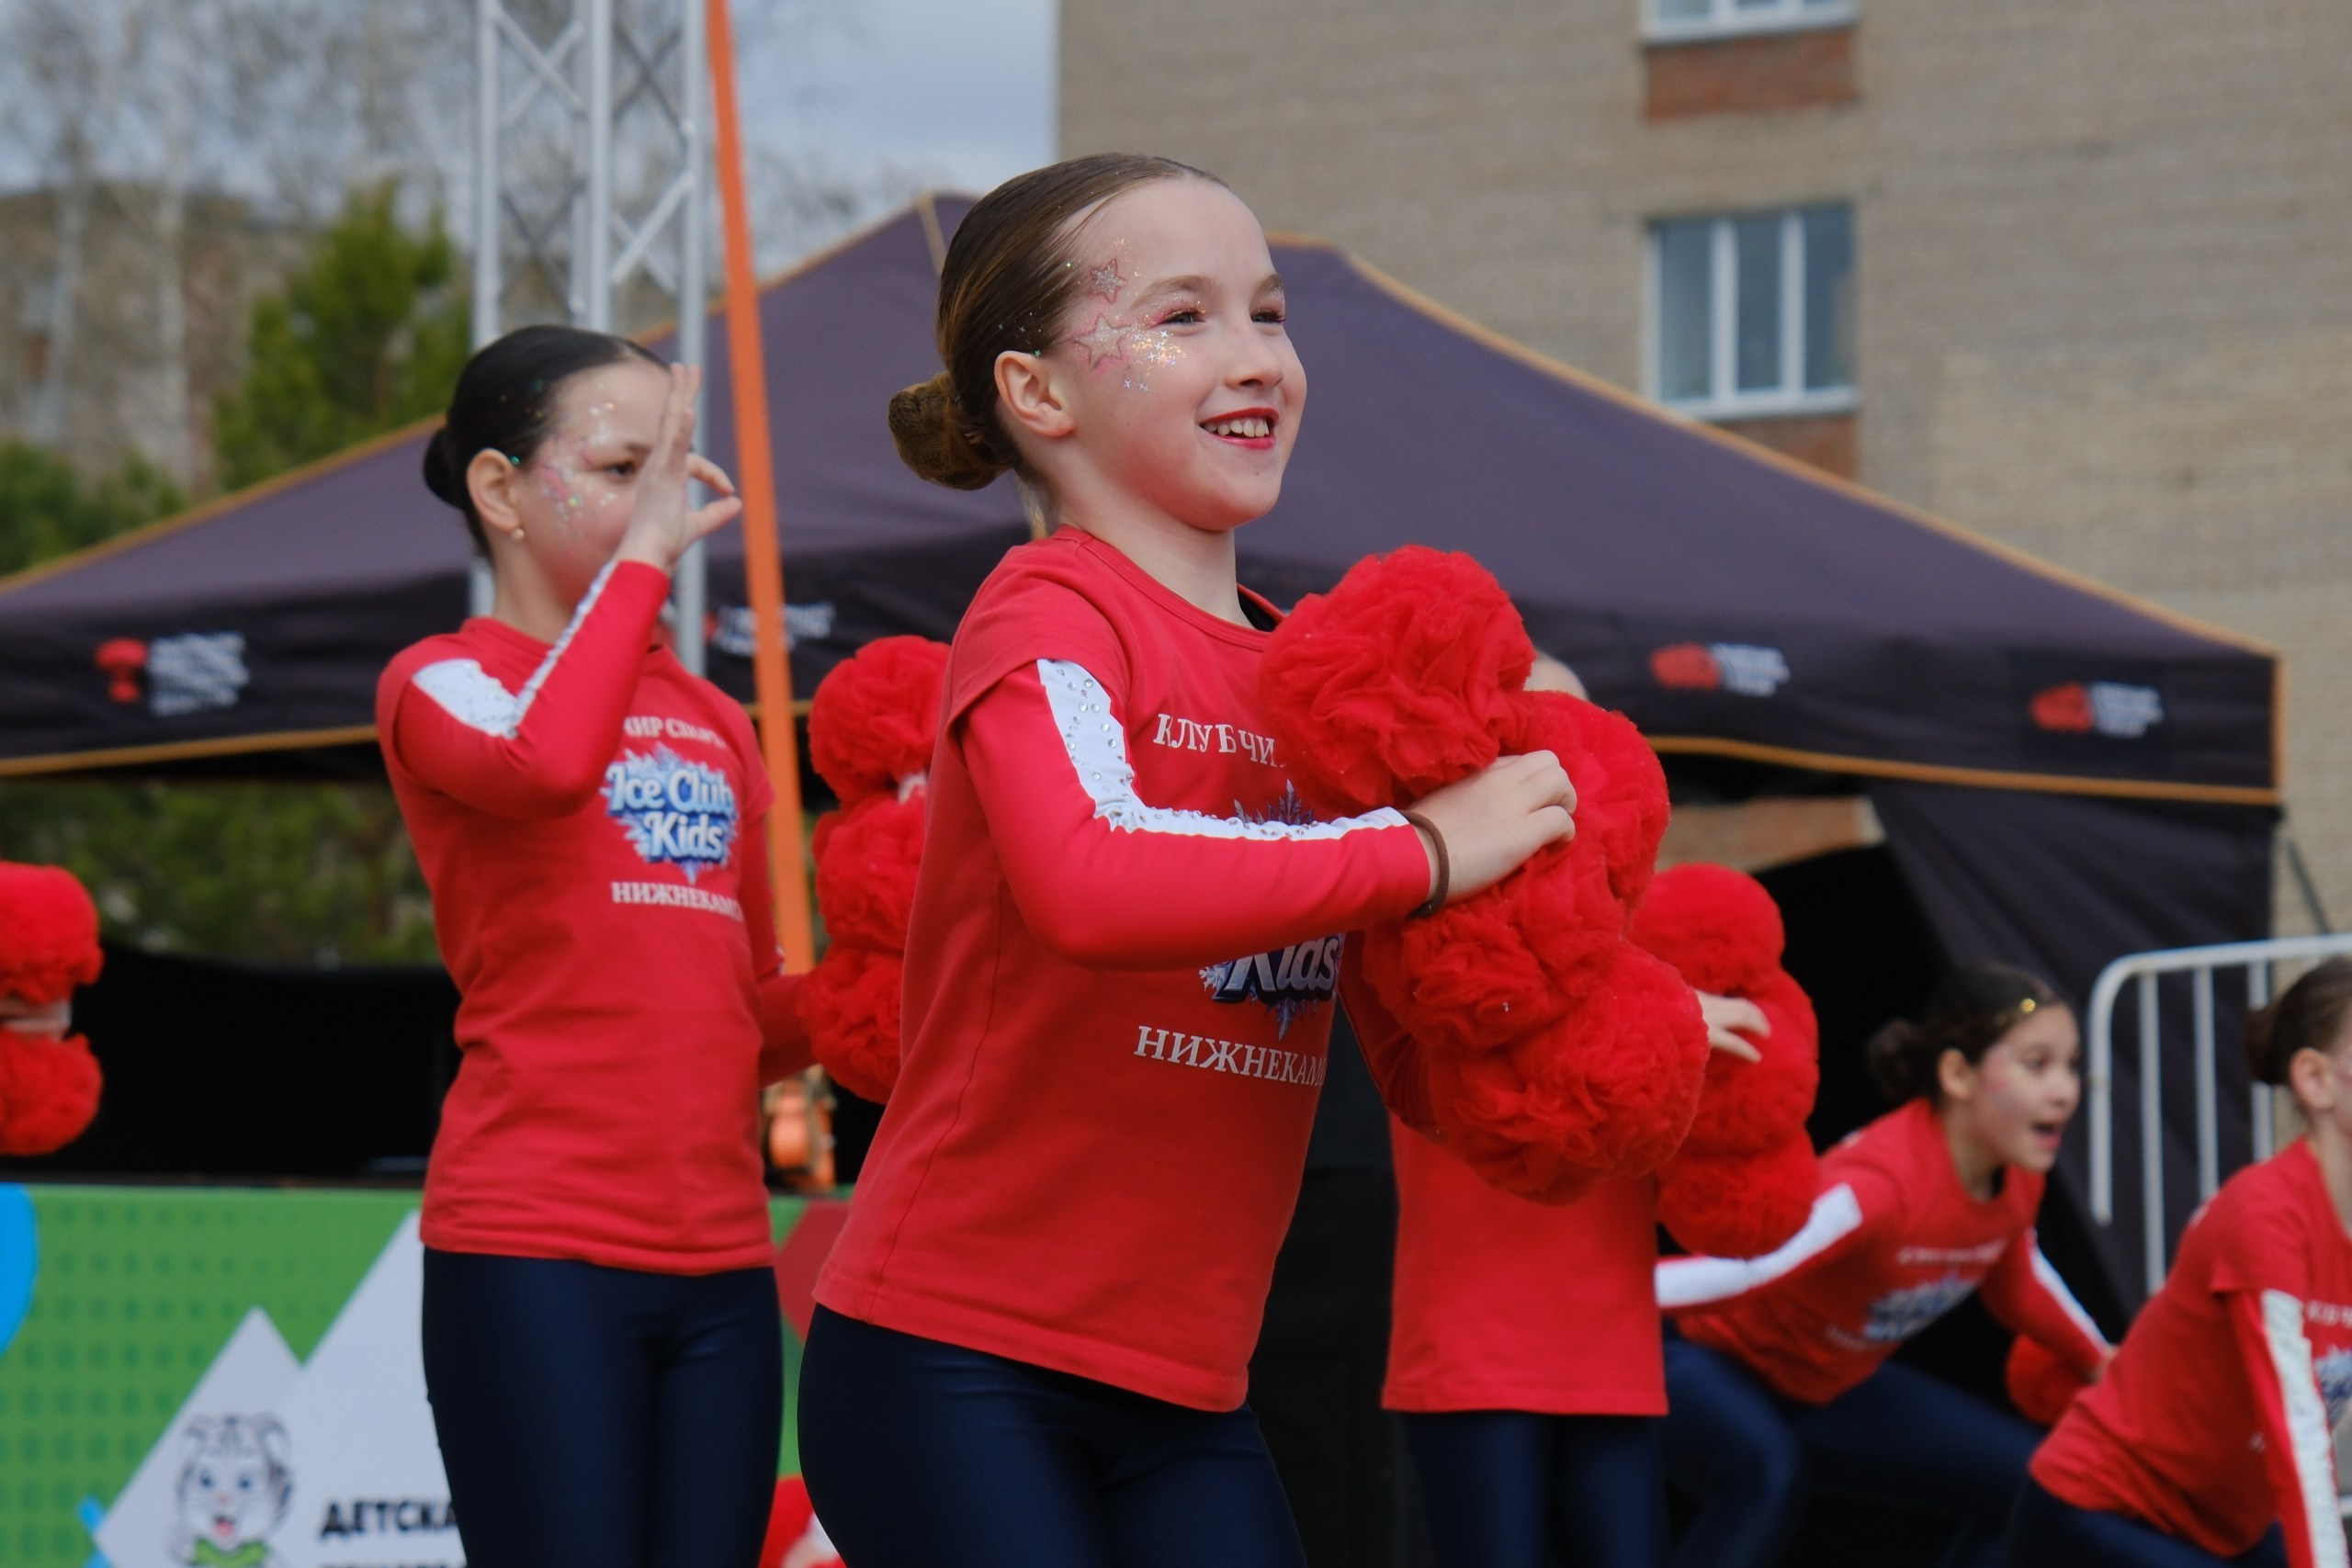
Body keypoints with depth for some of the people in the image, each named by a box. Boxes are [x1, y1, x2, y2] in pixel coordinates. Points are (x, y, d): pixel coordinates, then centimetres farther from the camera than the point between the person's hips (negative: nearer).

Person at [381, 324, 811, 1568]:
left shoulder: (713, 721, 19)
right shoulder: (442, 681, 2)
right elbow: (547, 764, -23)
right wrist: (644, 555, -12)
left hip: (718, 1256, 6)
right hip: (534, 1251, -6)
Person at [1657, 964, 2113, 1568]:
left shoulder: (2018, 1177, -8)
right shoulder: (1882, 1180, -36)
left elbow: (2017, 1283, 15)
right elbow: (1752, 1267, -47)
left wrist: (2098, 1361, 29)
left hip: (1828, 1387, 9)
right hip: (1716, 1365, -9)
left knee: (2029, 1481, 3)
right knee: (1766, 1473, -41)